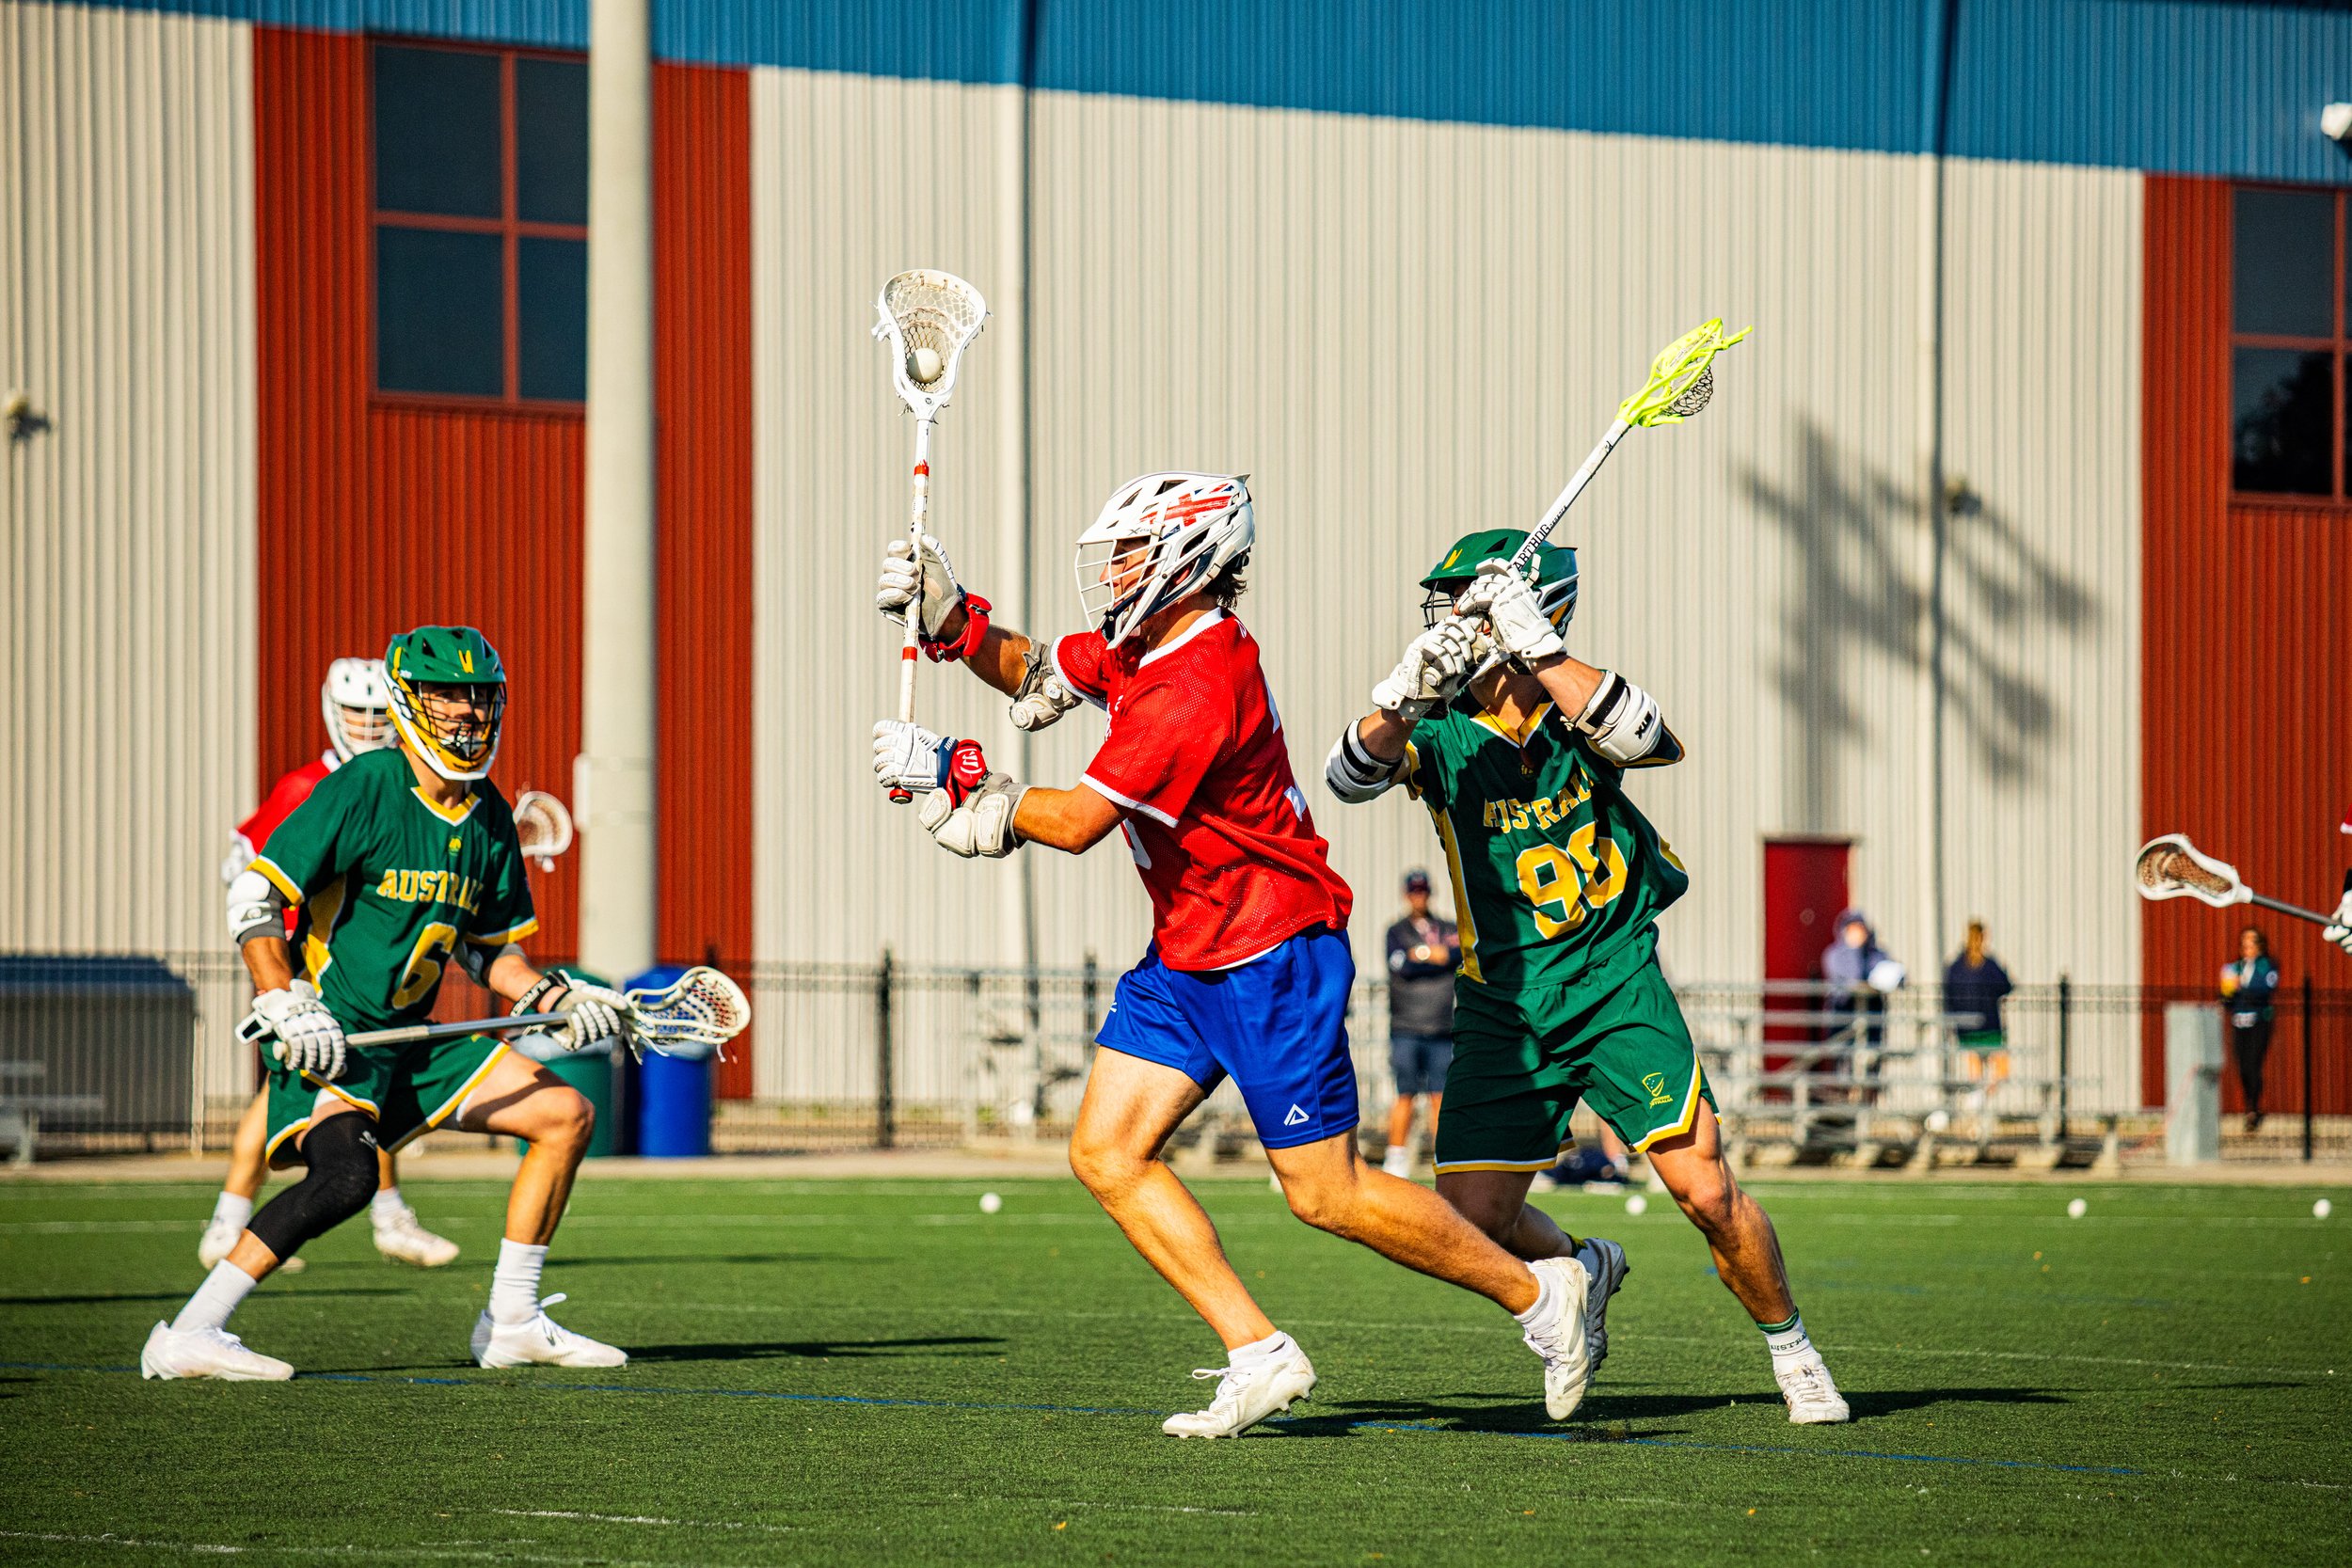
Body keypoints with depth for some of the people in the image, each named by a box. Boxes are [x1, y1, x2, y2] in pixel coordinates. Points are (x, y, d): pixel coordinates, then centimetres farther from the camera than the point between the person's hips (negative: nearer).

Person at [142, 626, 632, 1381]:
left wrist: (556, 999, 3)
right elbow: (253, 894, -16)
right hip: (329, 1034, -8)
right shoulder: (363, 789, -14)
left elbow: (484, 945, 20)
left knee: (566, 1115, 4)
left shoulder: (490, 819, 8)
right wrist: (284, 1008, -24)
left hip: (415, 1040, 8)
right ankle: (188, 1334, -25)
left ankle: (512, 1324, 12)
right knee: (346, 1174, -31)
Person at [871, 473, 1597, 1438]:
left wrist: (951, 773, -16)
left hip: (1271, 959, -10)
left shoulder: (1197, 689, -26)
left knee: (1326, 1192, -4)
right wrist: (950, 617, 3)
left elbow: (1077, 823, -26)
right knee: (1107, 1155, 0)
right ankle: (1258, 1357, 2)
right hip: (1184, 957, 10)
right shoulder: (1140, 647, 3)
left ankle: (1537, 1294, 13)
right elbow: (1038, 676, 21)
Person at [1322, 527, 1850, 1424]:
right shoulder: (1441, 733, -5)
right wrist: (1407, 694, -42)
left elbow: (1647, 740, -29)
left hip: (1616, 988, -2)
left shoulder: (1580, 710, -6)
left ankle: (1789, 1348, 15)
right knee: (1472, 1224, -6)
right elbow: (1355, 773, -24)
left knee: (1706, 1194, -9)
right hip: (1502, 1007, 2)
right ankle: (1583, 1269, 28)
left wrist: (1539, 650, -36)